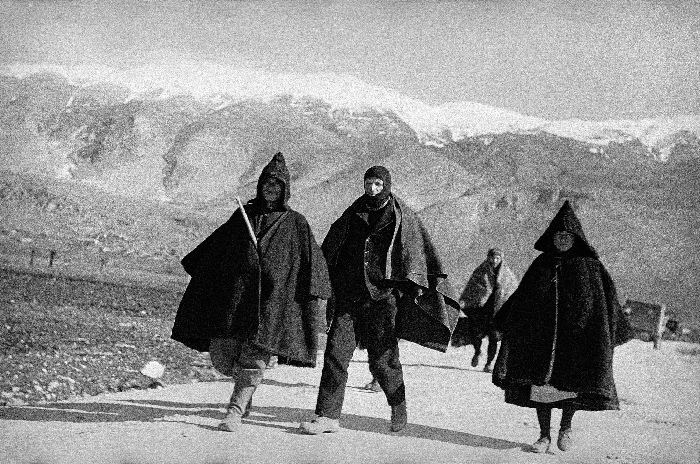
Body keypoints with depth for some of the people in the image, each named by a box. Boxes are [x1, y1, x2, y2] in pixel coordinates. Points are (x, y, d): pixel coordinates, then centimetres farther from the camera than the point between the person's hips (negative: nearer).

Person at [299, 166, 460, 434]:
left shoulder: (403, 217, 3)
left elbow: (421, 251, 1)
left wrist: (417, 282, -8)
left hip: (383, 294, -3)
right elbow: (329, 250, 20)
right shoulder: (352, 215, 13)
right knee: (336, 353, -6)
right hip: (349, 294, 3)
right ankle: (328, 416, -3)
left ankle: (398, 406, 25)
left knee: (381, 359, 0)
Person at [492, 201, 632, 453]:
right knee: (541, 383, 1)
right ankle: (544, 436, 12)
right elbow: (522, 298, 11)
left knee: (572, 384, -7)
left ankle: (566, 427, 18)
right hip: (542, 335, 2)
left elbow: (608, 301, 4)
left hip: (576, 336, -2)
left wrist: (609, 336, 0)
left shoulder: (590, 266, 2)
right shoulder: (542, 264, 9)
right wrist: (507, 326, 6)